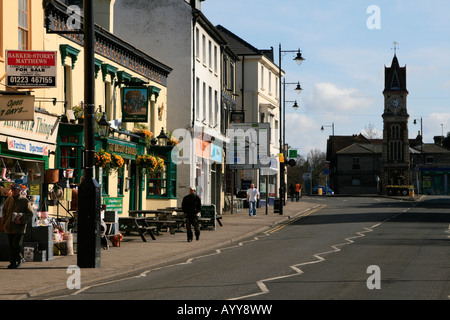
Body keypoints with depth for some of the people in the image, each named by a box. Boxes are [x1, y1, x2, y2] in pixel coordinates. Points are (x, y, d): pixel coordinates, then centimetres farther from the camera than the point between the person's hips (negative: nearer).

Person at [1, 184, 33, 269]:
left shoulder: (25, 201, -5)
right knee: (12, 245, 12)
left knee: (16, 246, -11)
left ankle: (13, 263, -7)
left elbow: (30, 214, -5)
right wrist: (5, 221, 8)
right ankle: (20, 259, 30)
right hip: (9, 227, 5)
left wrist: (21, 220, -19)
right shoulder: (8, 200, 9)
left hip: (19, 228, -5)